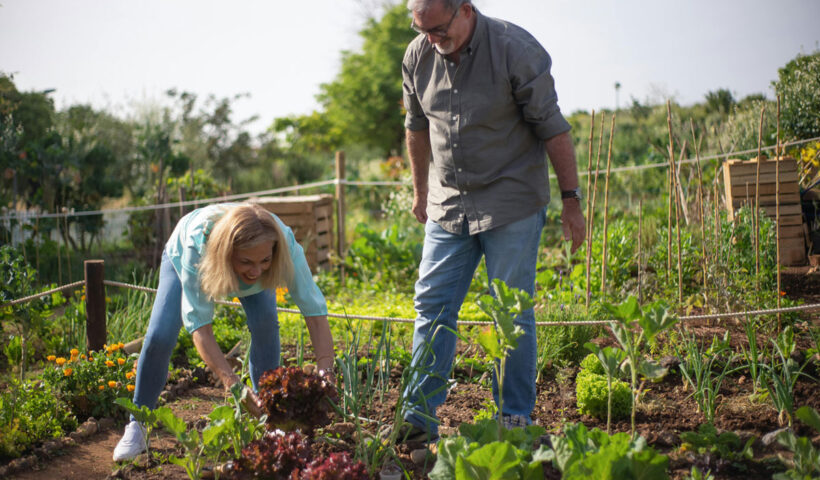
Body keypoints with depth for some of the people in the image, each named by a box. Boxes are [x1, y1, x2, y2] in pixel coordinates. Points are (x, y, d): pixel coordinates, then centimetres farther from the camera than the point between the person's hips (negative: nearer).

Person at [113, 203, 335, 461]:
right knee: (159, 337, -15)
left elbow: (315, 312, -40)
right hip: (181, 256, -1)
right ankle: (137, 425, 6)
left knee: (265, 322, -24)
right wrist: (235, 387, -57)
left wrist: (324, 375, -53)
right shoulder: (197, 243, -48)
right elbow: (199, 325, -46)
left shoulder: (284, 243, -43)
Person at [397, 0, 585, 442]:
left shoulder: (515, 50, -15)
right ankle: (419, 417, 6)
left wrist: (571, 201, -9)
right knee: (432, 305, 1)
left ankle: (515, 418, 8)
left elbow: (552, 129, -10)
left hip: (511, 204, -4)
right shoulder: (418, 56, 0)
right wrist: (420, 190, 24)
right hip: (448, 204, 5)